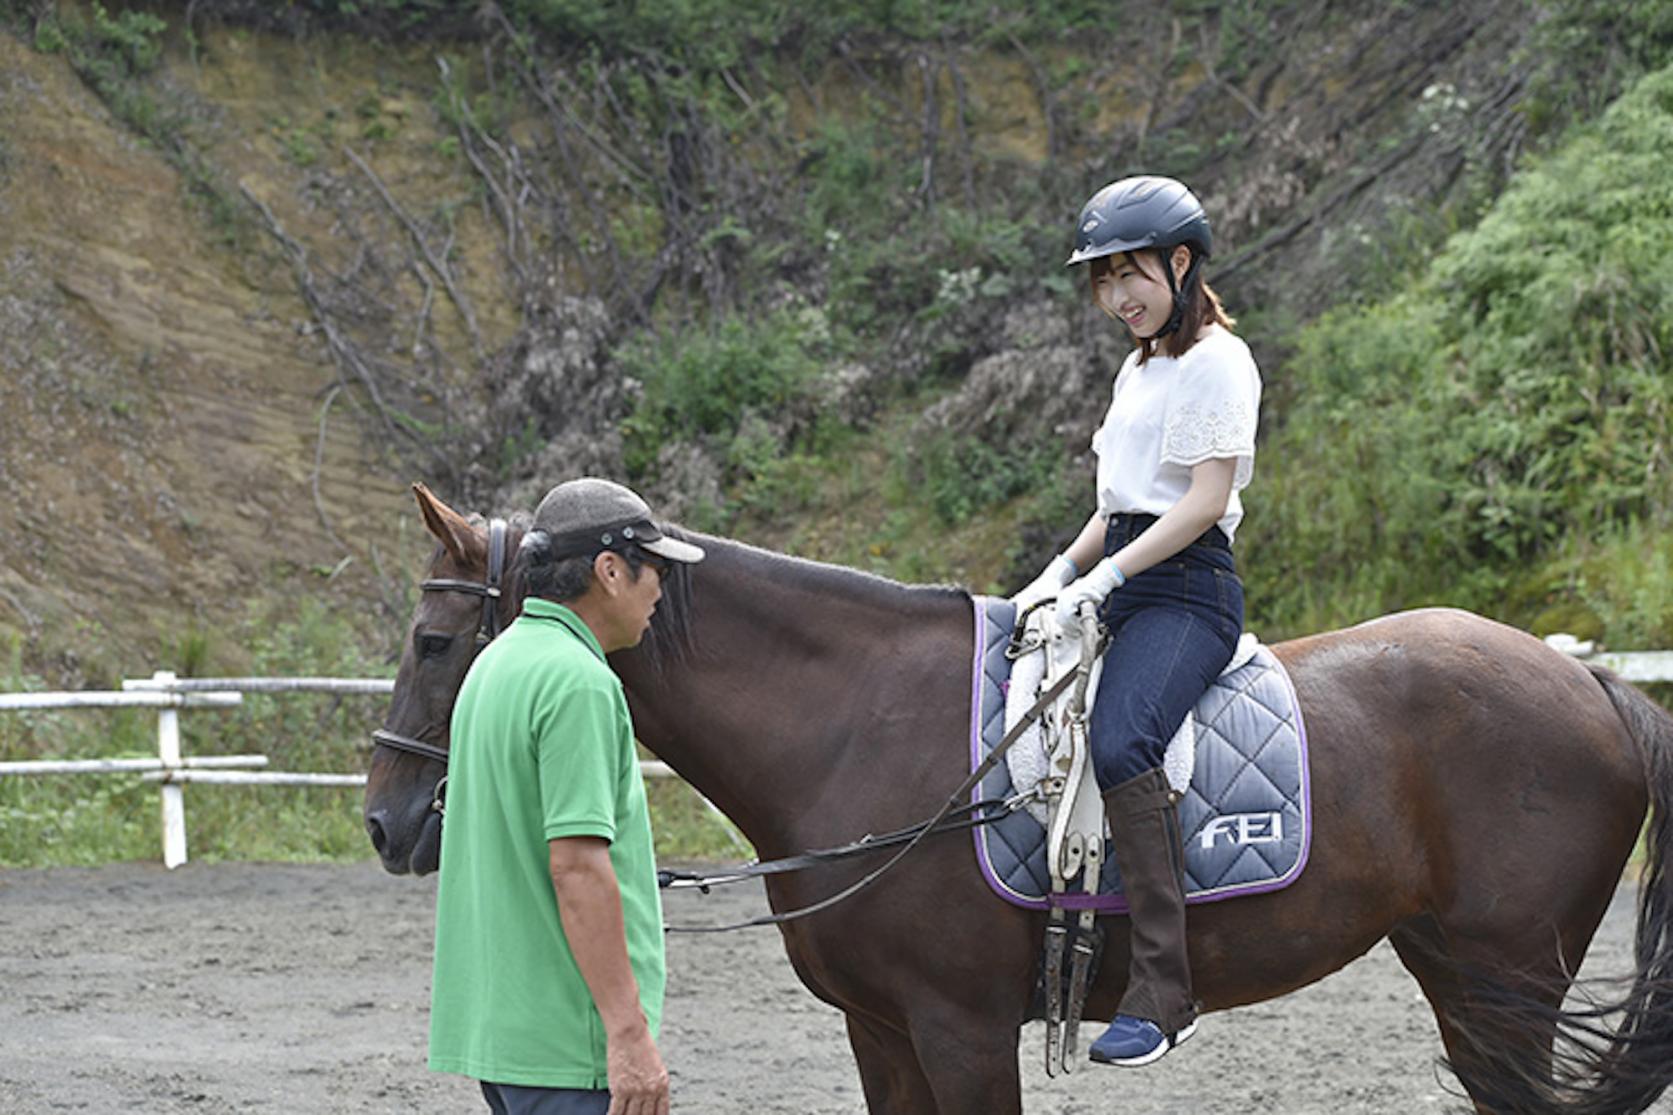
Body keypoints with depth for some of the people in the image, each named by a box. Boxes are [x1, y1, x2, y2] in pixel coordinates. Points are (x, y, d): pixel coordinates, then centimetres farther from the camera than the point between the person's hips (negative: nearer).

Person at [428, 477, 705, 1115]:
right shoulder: (577, 683, -17)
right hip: (565, 1036, -10)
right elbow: (576, 865, -24)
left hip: (494, 1016, 10)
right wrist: (629, 1035, -24)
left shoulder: (495, 664, 15)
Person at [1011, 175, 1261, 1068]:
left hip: (1188, 588, -11)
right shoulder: (1139, 367, 23)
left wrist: (1104, 577, -19)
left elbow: (1205, 499, -14)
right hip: (1121, 581, 11)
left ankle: (1161, 992, -36)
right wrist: (1057, 576, 11)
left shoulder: (1217, 361, -5)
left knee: (1119, 741, -33)